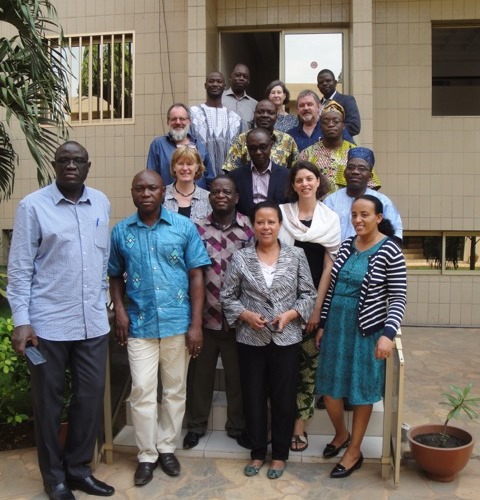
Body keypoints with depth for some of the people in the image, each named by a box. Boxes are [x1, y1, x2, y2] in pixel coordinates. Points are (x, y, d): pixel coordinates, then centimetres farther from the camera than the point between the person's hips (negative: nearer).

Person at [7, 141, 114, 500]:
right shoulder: (33, 205, -5)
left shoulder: (101, 203, 7)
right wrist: (21, 320, -10)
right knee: (48, 401, 10)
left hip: (93, 322, 4)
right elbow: (20, 267, -6)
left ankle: (78, 467, 30)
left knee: (92, 397, 11)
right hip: (48, 323, -4)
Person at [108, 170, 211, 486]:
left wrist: (196, 324, -7)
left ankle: (167, 448, 29)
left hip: (178, 323, 0)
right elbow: (115, 276, 11)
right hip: (139, 324, 1)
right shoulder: (120, 231, 4)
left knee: (175, 390, 11)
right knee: (142, 391, 4)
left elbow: (196, 275, -3)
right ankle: (147, 455, 20)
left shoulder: (184, 227, -2)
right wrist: (120, 311, -5)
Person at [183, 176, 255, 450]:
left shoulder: (249, 228, -1)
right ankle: (196, 425, 32)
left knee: (237, 374, 12)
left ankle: (238, 426, 31)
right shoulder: (198, 228, 1)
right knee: (200, 373, 14)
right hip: (205, 314, 1)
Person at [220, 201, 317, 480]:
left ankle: (280, 454, 27)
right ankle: (258, 453, 29)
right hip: (251, 340, 1)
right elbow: (228, 297, 2)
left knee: (284, 398, 9)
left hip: (286, 340, 0)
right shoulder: (241, 258, -1)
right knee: (254, 397, 10)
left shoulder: (296, 256, 0)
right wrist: (246, 315, -13)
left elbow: (309, 295, 1)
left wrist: (290, 314, -14)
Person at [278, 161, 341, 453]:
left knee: (309, 362, 5)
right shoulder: (282, 212, 4)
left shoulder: (330, 218, 5)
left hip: (315, 300, 0)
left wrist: (318, 307, -4)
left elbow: (329, 266, 2)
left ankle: (300, 425, 16)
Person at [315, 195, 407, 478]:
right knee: (329, 386, 12)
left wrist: (388, 334, -22)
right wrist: (322, 324, 11)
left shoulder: (390, 251, -11)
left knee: (362, 390, 9)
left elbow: (399, 298, -11)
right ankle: (341, 434, 40)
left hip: (367, 330, -5)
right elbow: (332, 287, 10)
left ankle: (354, 451, 27)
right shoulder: (347, 246, 5)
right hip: (336, 325, 5)